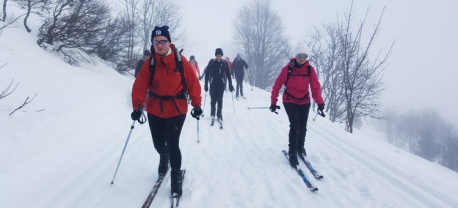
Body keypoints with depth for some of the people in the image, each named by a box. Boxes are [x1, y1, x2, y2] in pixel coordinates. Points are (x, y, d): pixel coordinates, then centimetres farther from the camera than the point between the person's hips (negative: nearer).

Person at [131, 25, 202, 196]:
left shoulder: (180, 60, -10)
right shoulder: (150, 62, -7)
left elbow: (192, 82, -4)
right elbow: (140, 85, -11)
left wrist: (196, 104, -5)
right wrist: (138, 106, -22)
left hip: (177, 110, -2)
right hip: (155, 110, 2)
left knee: (172, 144, -8)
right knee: (158, 143, 13)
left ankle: (176, 176, 13)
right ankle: (164, 157, 49)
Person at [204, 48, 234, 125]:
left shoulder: (224, 63, 0)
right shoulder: (211, 62, -3)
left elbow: (228, 74, 5)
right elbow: (207, 73, 1)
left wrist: (230, 85, 4)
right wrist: (206, 84, -2)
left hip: (221, 84, 0)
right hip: (213, 84, 0)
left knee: (220, 100, -1)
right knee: (213, 100, 2)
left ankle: (219, 115, 6)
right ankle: (212, 115, 17)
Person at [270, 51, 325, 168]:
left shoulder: (310, 69, -7)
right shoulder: (288, 69, -14)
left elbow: (315, 87, -11)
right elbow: (277, 85, -8)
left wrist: (320, 103, -24)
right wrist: (273, 102, -7)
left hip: (304, 102, 3)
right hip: (290, 101, -3)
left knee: (302, 127, 7)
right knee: (294, 125, -17)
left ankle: (300, 147, 33)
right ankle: (292, 152, -4)